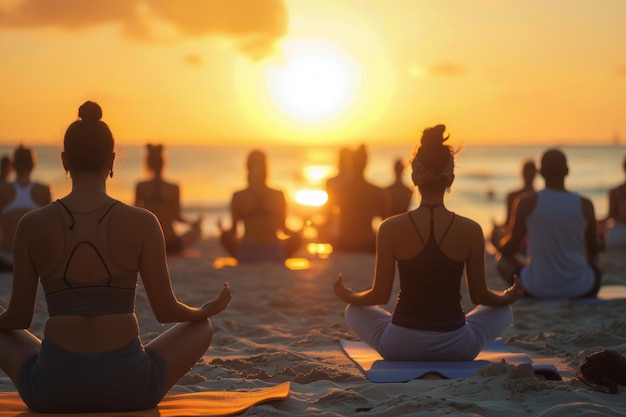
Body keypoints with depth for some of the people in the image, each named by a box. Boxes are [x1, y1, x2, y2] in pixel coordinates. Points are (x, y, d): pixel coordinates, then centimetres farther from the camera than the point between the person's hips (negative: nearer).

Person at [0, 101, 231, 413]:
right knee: (201, 327, 26)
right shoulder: (143, 223, -6)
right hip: (128, 389, -1)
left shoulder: (32, 225, -3)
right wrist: (208, 309, 21)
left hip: (53, 391, 1)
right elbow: (167, 311, -1)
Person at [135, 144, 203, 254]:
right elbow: (177, 217, -1)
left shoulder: (140, 187, -6)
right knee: (197, 229, 26)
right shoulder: (174, 188, -11)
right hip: (171, 245, -2)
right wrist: (192, 222, 20)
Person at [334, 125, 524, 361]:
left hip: (401, 346, 0)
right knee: (503, 311, 30)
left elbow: (380, 295, -3)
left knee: (354, 311, 31)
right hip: (456, 347, 1)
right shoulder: (471, 230, -8)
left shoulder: (391, 228, -10)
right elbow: (480, 296, 1)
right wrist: (509, 297, 23)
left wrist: (348, 297, 18)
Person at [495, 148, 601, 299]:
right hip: (580, 290, 2)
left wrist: (503, 244, 23)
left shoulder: (527, 203, -11)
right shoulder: (585, 205, -7)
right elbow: (593, 251, 6)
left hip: (537, 289, -2)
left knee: (502, 257, 26)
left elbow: (510, 248, -1)